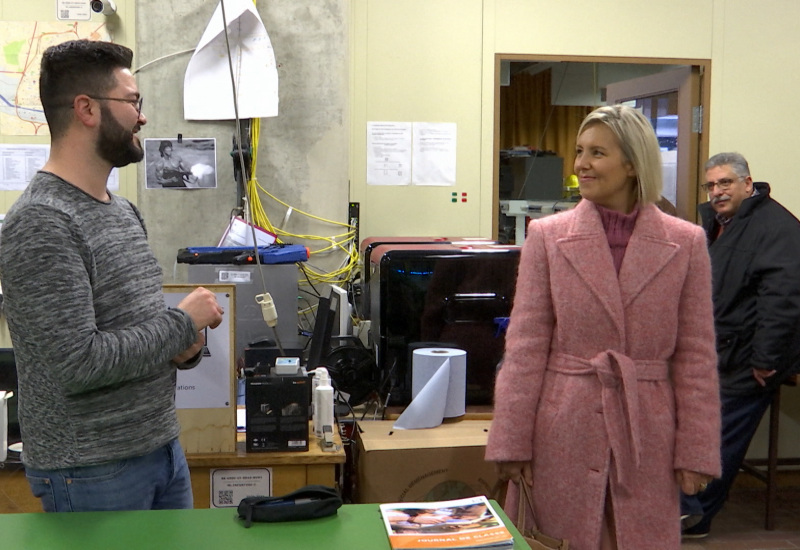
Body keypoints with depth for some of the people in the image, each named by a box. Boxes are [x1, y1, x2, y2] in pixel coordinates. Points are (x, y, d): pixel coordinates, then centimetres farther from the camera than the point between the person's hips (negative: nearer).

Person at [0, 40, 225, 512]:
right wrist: (183, 322, -15)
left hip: (163, 450, 8)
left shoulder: (124, 211, 7)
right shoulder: (41, 224, -20)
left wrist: (185, 344, -4)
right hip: (92, 474, -8)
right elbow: (78, 365, -26)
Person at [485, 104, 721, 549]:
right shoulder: (548, 236, -1)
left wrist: (697, 452, 0)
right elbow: (525, 349, -2)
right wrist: (511, 442, -5)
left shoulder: (686, 243, 0)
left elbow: (696, 356, 2)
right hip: (563, 433, 0)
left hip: (647, 434, 1)